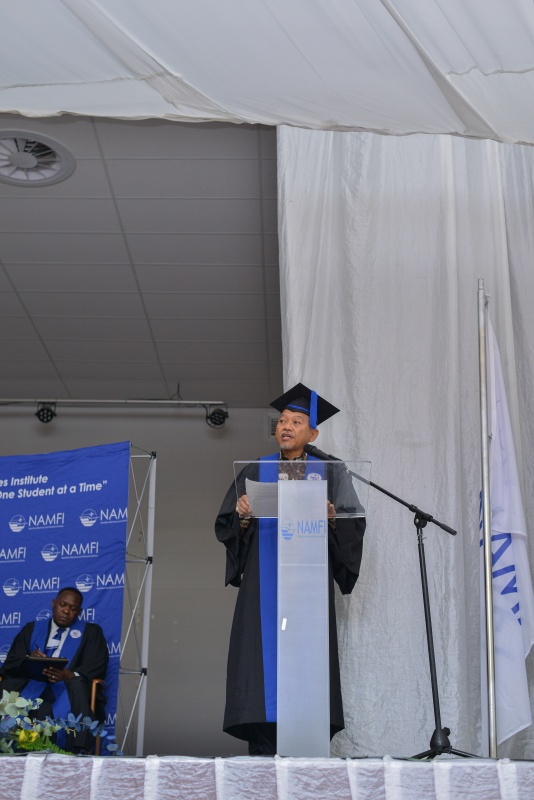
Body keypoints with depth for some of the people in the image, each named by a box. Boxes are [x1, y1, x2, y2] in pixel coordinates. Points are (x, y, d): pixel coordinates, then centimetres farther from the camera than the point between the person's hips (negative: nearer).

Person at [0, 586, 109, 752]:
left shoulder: (91, 632, 17)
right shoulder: (32, 629, 23)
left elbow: (97, 665, 2)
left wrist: (69, 675, -19)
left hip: (70, 689, -2)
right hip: (32, 686, 2)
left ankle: (74, 752, -35)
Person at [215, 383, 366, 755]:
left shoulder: (329, 474, 12)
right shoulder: (255, 472, 15)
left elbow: (355, 523, 3)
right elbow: (225, 526, 9)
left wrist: (331, 516, -17)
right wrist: (242, 516, -11)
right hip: (264, 580, 1)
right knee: (264, 654, -7)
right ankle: (264, 750, -5)